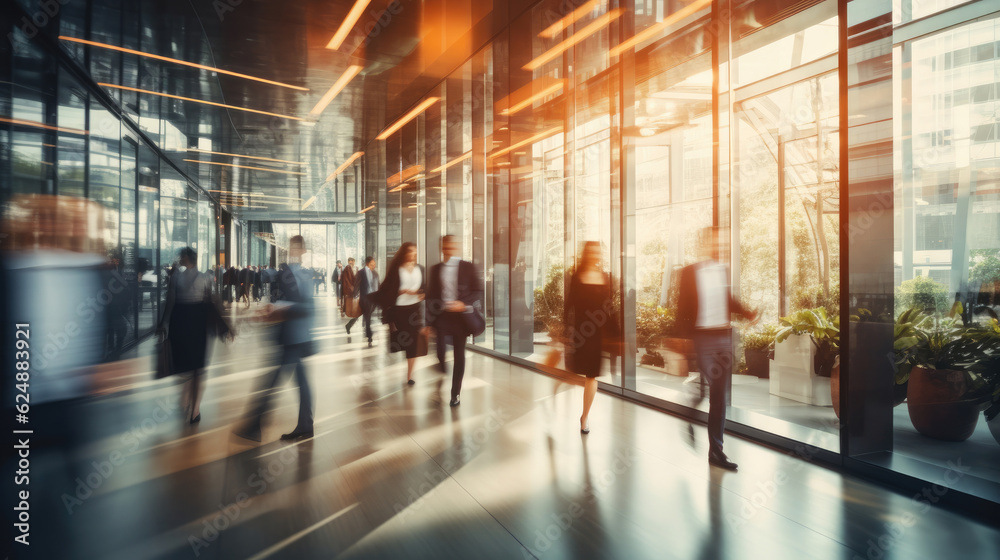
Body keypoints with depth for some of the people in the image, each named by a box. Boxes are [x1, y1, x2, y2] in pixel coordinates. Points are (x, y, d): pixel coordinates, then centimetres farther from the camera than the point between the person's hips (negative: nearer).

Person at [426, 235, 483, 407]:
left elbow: (478, 291, -1)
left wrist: (464, 303, -19)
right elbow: (431, 296, 9)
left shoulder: (468, 267, 0)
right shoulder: (435, 269, 7)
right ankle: (442, 368, 32)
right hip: (441, 315, 1)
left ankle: (455, 393, 17)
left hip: (460, 315, -1)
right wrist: (429, 322, 6)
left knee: (459, 354, 5)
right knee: (441, 350, -2)